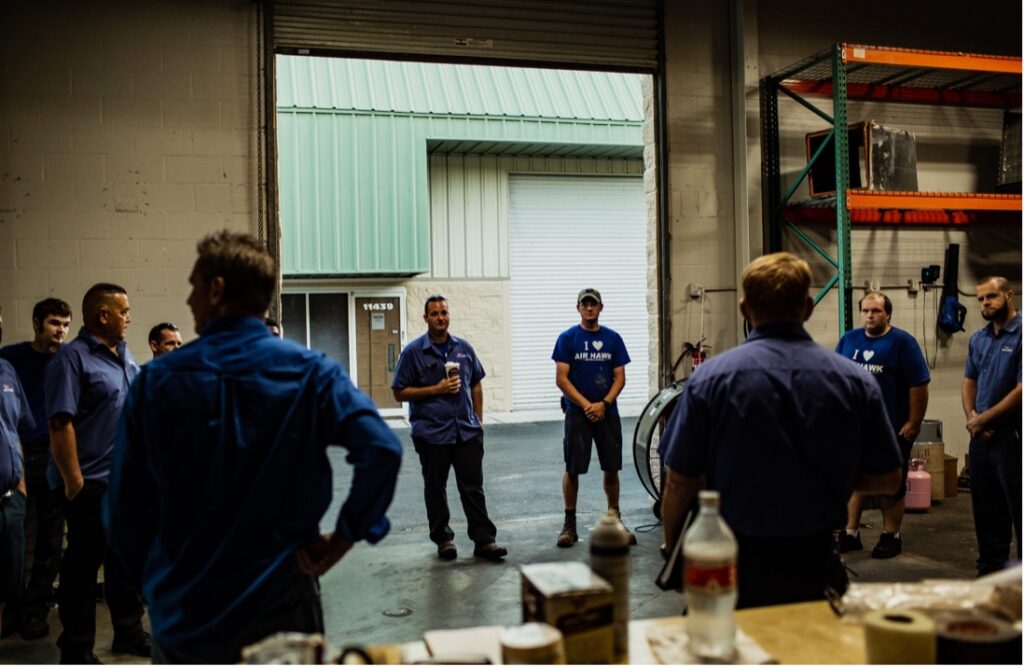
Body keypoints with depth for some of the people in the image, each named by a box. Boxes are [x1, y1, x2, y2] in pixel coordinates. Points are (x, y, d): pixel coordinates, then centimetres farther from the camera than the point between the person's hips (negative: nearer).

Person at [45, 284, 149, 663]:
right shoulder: (73, 358, -13)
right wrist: (73, 480, -21)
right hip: (92, 483, -8)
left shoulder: (125, 356, 11)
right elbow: (60, 423, -19)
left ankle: (128, 632, 30)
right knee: (84, 564, 4)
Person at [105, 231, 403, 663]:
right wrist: (342, 538, -12)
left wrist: (156, 585, 11)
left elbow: (124, 510, -3)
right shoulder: (309, 372, -11)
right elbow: (381, 449, -23)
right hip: (279, 610, -1)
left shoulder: (156, 381, -7)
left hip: (180, 617, 1)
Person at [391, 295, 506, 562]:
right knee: (435, 489, 9)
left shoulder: (464, 348, 8)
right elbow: (400, 392, -4)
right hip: (432, 432, -2)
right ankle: (443, 538, 24)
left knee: (473, 487, 2)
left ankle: (484, 540, 7)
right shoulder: (413, 352, -3)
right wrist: (437, 389, -13)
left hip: (467, 430, 2)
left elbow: (476, 385, 16)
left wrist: (479, 420, 11)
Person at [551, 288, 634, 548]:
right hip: (577, 412, -2)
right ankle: (569, 524, 11)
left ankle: (615, 519, 21)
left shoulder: (613, 338, 7)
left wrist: (604, 404, -11)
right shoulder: (567, 338, -1)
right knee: (573, 469, 1)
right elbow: (561, 379, -6)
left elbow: (620, 377, 4)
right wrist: (586, 405, -13)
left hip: (607, 411, 2)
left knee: (612, 467, 7)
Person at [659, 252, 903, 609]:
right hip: (815, 563, 2)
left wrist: (671, 544, 8)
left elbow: (680, 482, -10)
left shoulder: (711, 377, -13)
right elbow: (887, 480, 3)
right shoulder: (856, 380, -5)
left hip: (735, 564, -2)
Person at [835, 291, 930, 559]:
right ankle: (850, 534, 22)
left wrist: (914, 423, -13)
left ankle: (891, 537, 20)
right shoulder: (849, 340, 6)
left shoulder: (902, 342, -7)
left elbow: (918, 385, -10)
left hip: (893, 429, -4)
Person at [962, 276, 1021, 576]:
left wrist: (983, 418, -12)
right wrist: (971, 416, -2)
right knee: (985, 507, 15)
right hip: (981, 435, 7)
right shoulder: (978, 339, 10)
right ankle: (990, 569, 28)